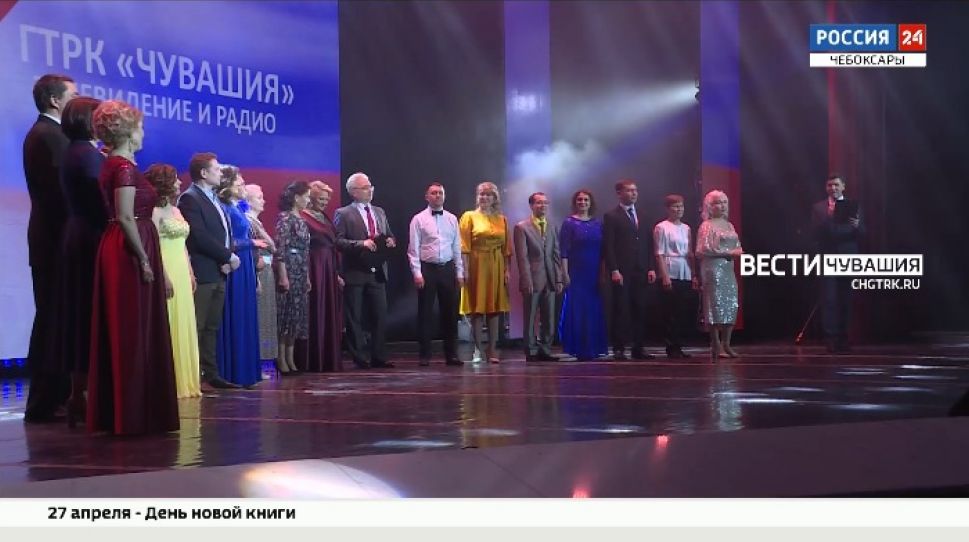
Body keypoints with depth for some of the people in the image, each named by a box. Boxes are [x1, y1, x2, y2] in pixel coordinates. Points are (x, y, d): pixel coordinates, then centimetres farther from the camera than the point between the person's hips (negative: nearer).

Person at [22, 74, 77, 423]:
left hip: (52, 236, 10)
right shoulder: (49, 135, -14)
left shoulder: (43, 133, 18)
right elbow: (64, 188, -21)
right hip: (57, 237, -10)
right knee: (54, 317, -6)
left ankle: (50, 397, 20)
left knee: (54, 317, 13)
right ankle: (44, 403, -1)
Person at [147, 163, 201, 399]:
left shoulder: (176, 210, 17)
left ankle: (183, 380, 14)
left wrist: (190, 273, 15)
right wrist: (165, 276, -22)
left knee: (184, 326, 9)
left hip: (182, 273, 9)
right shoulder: (156, 211, -9)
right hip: (166, 271, -9)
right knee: (167, 328, -6)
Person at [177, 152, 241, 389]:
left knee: (212, 327, 10)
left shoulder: (214, 199, 20)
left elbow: (225, 234, 18)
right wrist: (228, 256, -12)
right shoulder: (190, 198, -8)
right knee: (197, 328, -6)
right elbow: (200, 237, -17)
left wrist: (227, 259, -1)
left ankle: (210, 374, 14)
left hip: (219, 272, 9)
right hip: (202, 273, -9)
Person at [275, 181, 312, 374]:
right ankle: (281, 360, -1)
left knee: (297, 315, 9)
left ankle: (291, 359, 14)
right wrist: (283, 276, -21)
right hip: (288, 271, -9)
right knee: (286, 314, -5)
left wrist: (307, 277, 17)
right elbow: (280, 249, -16)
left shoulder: (301, 220, 15)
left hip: (301, 273, 9)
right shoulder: (285, 217, -10)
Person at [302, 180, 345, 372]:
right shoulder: (304, 218, -8)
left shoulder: (325, 217, 16)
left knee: (330, 315, 9)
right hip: (315, 268, -8)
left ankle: (330, 360, 15)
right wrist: (306, 276, -21)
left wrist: (337, 273, 14)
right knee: (316, 315, -4)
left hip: (329, 269, 8)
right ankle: (315, 361, 1)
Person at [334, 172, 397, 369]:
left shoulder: (379, 212, 16)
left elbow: (389, 236, 23)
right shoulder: (343, 214, -3)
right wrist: (361, 244, -21)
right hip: (355, 273, -5)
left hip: (377, 272, 5)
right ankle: (359, 359, 8)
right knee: (355, 318, 2)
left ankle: (378, 357, 13)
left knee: (380, 316, 5)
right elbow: (338, 241, -13)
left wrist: (390, 241, 1)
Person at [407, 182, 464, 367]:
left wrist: (459, 273, 6)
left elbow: (457, 248, 10)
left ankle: (451, 354, 14)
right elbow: (413, 249, -4)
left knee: (450, 312, 6)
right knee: (425, 313, 2)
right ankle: (425, 355, 9)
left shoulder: (452, 219, 9)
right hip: (427, 268, -3)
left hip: (447, 269, 3)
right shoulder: (418, 219, -1)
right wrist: (417, 273, -11)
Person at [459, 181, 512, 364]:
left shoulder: (502, 219, 11)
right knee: (477, 309, -2)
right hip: (477, 265, -3)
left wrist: (507, 270, 0)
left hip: (496, 267, 3)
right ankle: (478, 350, 2)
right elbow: (464, 247, -4)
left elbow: (507, 248, 9)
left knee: (495, 309, 3)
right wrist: (465, 270, -13)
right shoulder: (469, 217, 2)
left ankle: (492, 350, 8)